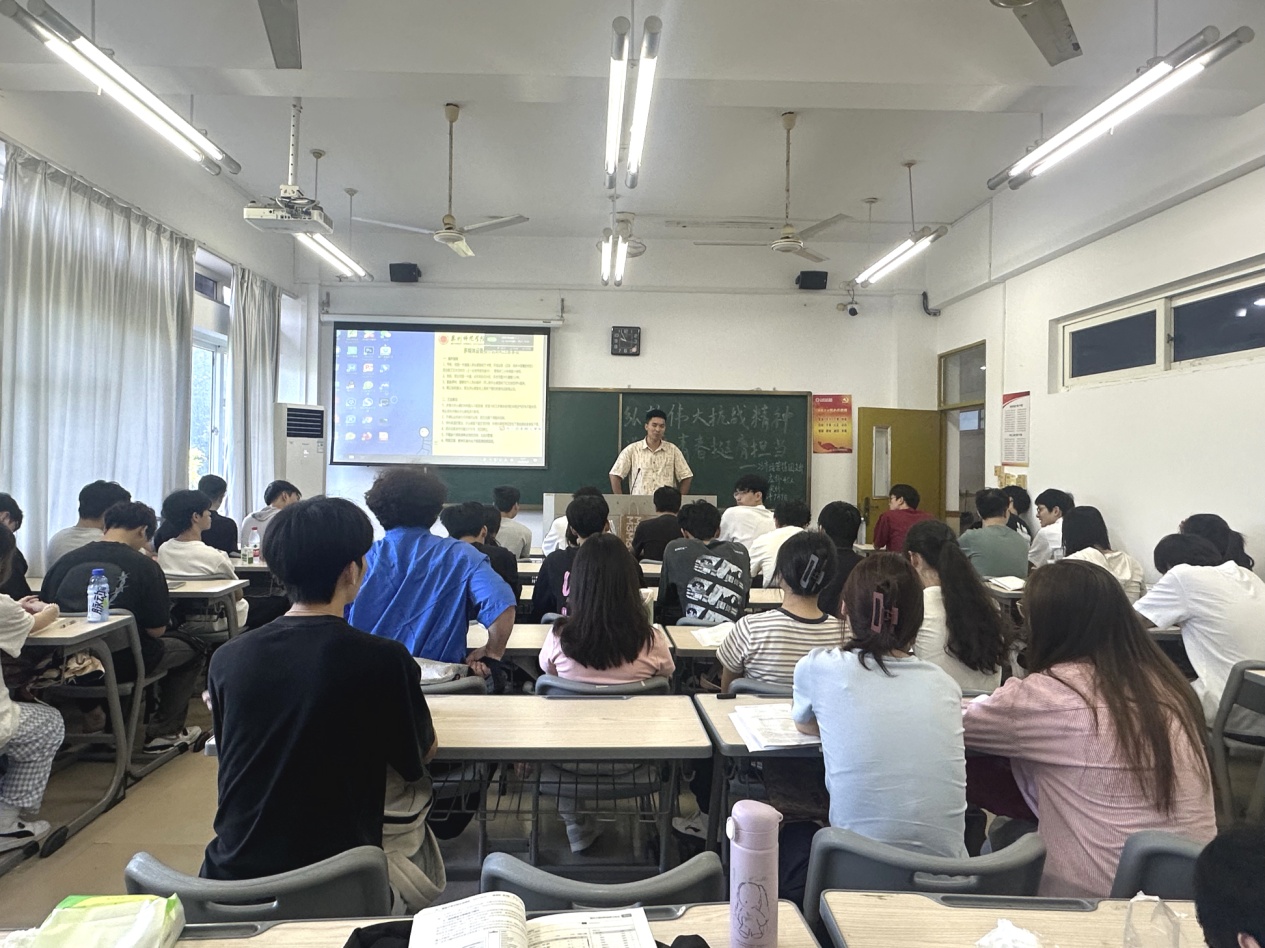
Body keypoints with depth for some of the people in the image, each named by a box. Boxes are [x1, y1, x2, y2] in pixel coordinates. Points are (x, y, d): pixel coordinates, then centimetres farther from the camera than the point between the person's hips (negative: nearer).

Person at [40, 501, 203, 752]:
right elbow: (156, 630, -12)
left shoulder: (65, 561, -5)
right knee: (191, 651, 20)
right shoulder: (145, 566, -17)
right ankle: (163, 732, 18)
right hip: (121, 664, -6)